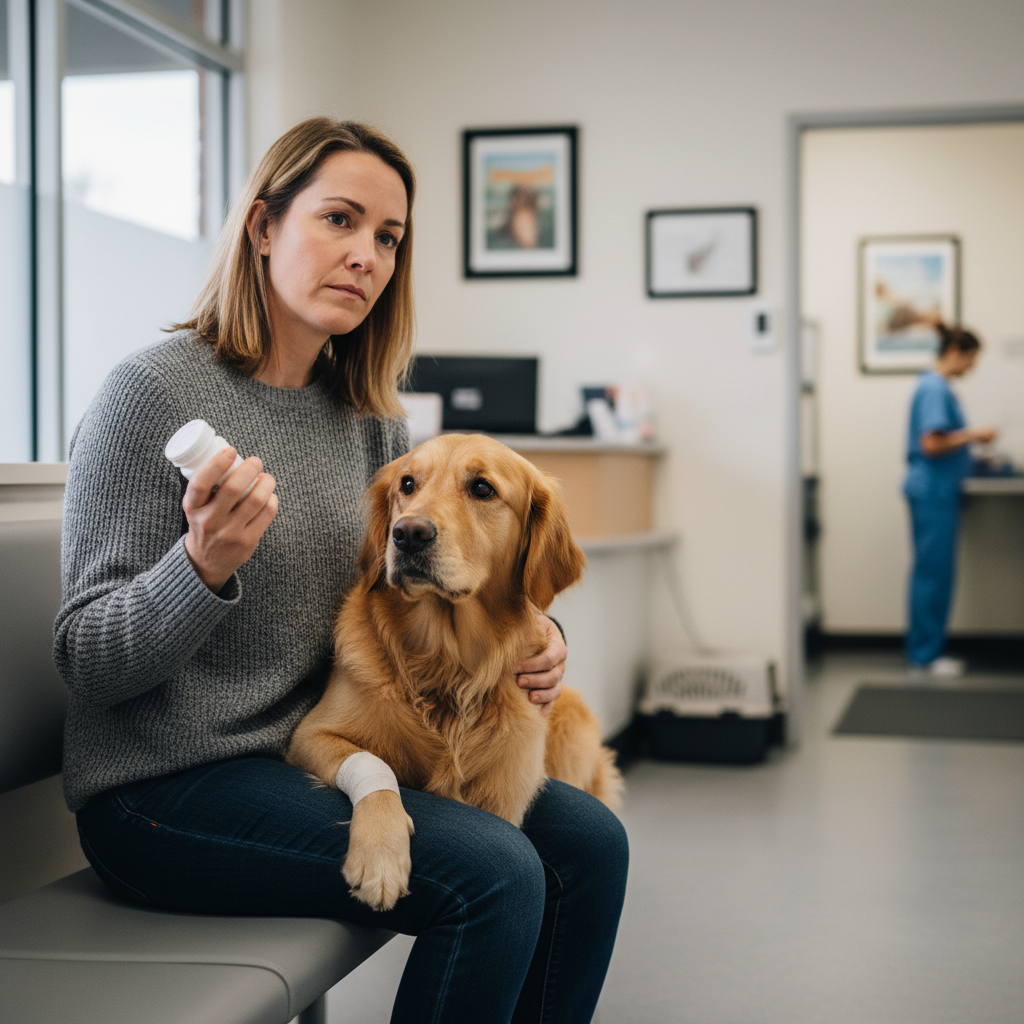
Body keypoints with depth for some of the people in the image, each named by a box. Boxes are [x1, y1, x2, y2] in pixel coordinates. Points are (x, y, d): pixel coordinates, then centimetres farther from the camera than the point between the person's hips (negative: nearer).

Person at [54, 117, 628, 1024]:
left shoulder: (370, 416, 8)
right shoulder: (155, 391, -13)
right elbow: (88, 663, -14)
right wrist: (205, 564, -33)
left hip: (322, 758, 7)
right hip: (167, 786, -7)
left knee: (587, 841, -6)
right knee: (492, 873, -22)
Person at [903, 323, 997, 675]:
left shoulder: (936, 386, 15)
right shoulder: (935, 389, -16)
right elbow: (932, 444, -22)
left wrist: (970, 437, 13)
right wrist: (973, 435, -12)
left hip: (936, 491, 10)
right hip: (933, 491, -10)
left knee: (932, 571, 13)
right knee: (934, 571, -5)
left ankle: (925, 650, 19)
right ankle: (925, 655, 2)